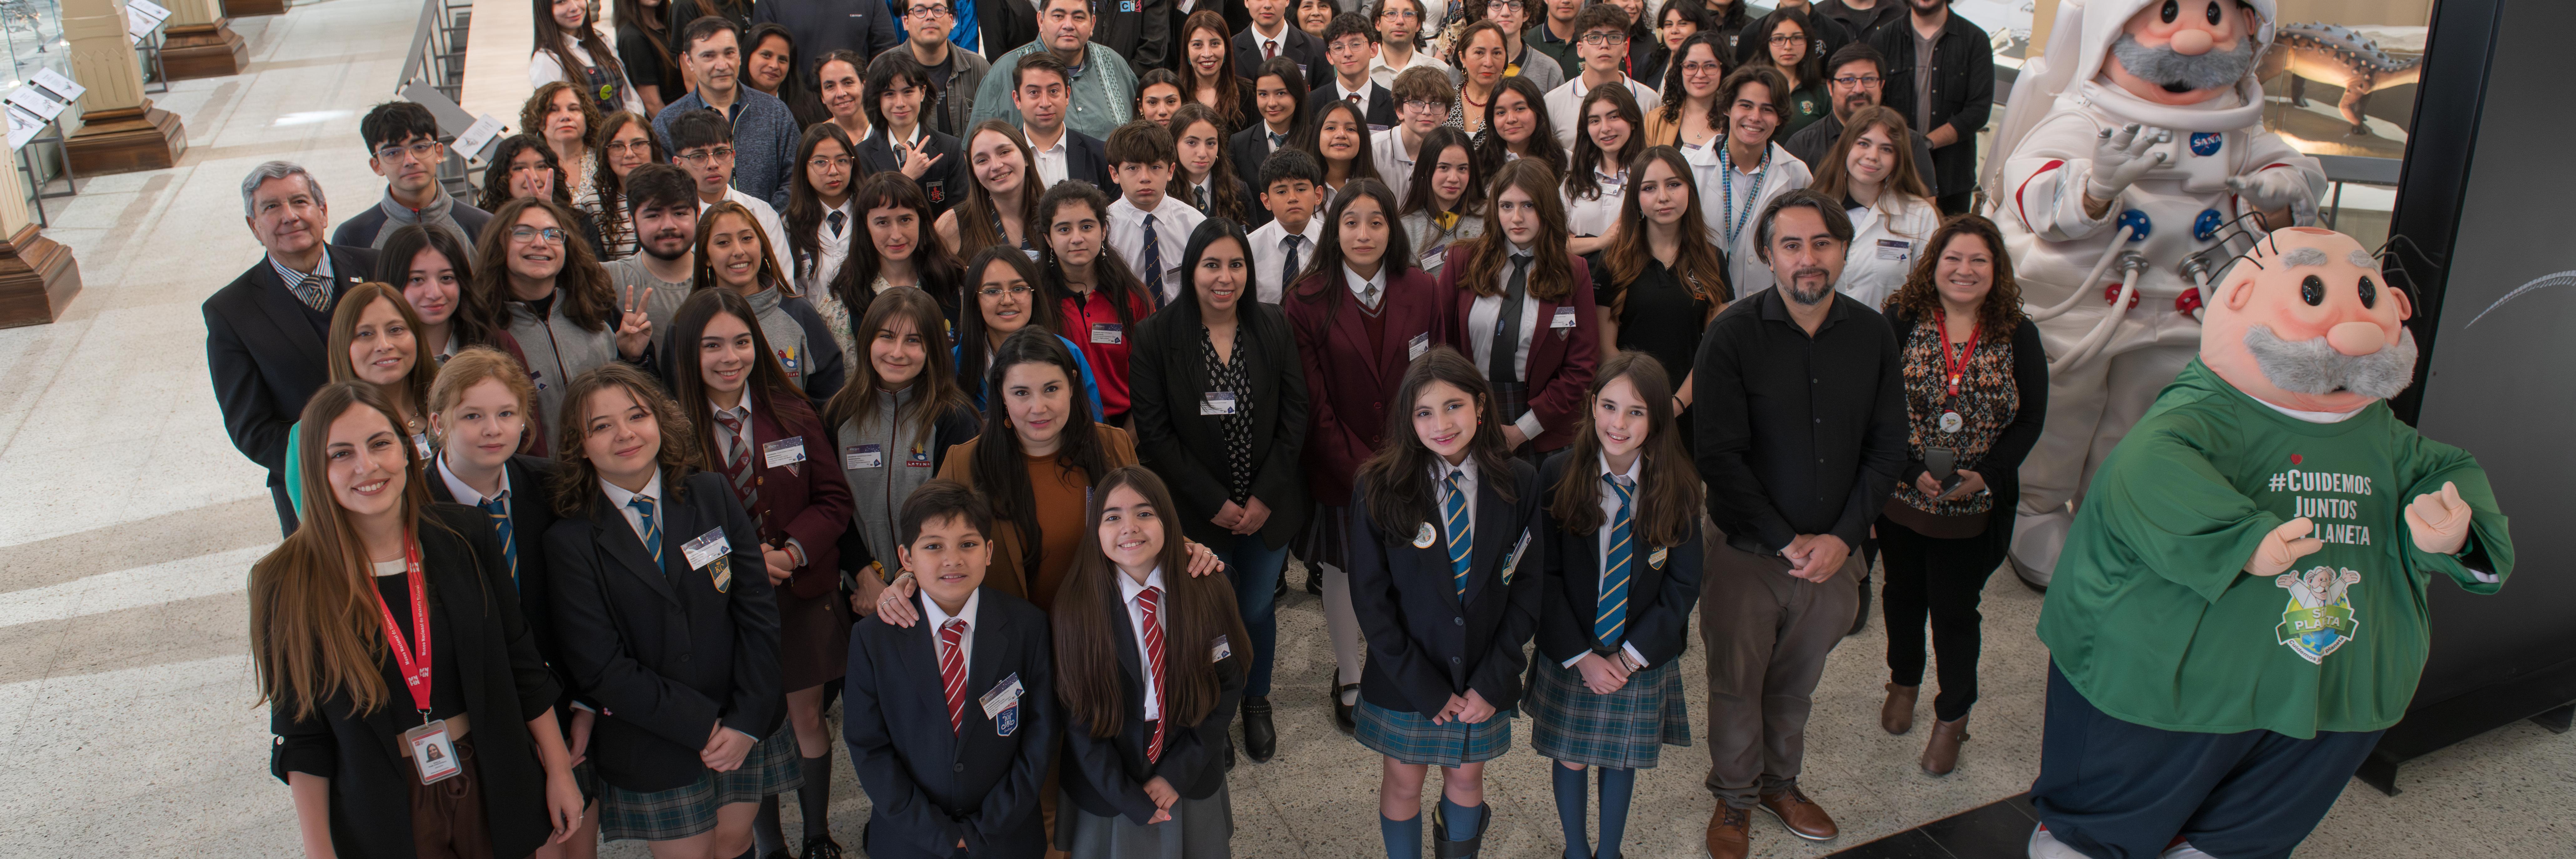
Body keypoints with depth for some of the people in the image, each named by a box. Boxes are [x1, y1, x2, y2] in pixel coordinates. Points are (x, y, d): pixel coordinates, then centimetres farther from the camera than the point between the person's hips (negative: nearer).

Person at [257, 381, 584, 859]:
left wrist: (559, 773, 3)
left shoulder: (463, 537, -6)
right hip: (379, 817, -1)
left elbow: (522, 664, 1)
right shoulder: (288, 583, -12)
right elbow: (300, 736, -6)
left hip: (492, 788, 2)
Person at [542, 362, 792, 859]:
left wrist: (747, 720, -11)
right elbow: (601, 669, -13)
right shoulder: (571, 542, -10)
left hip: (745, 730, 3)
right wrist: (702, 727, -15)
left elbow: (758, 611, -3)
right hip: (655, 752, -2)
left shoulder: (712, 496, -1)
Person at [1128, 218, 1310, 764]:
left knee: (1258, 609, 12)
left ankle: (1257, 703, 38)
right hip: (1198, 513, -2)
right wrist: (1215, 503, -12)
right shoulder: (1155, 338, -9)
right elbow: (1154, 434, -10)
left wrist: (1264, 497, -8)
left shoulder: (1274, 328, -1)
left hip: (1268, 509, 2)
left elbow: (1294, 417, 0)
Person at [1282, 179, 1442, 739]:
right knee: (1342, 570, 12)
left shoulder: (1421, 292, -1)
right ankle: (1348, 680, 31)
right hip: (1339, 471, -1)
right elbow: (1313, 402, -10)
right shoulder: (1308, 302, -9)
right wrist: (1360, 469, -14)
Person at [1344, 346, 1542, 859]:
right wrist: (1424, 688, -13)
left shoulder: (1520, 485, -9)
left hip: (1483, 682, 2)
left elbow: (1529, 585, -5)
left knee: (1466, 778, 19)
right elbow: (1370, 599, -12)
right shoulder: (1378, 489, -14)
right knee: (1403, 783, 15)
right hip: (1404, 679, -1)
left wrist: (1491, 682, -11)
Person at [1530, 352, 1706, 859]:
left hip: (1643, 659, 1)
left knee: (1621, 760, 16)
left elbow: (1683, 585, -6)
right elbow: (1545, 576, -9)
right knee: (1569, 759, 13)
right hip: (1568, 658, 0)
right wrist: (1581, 656, -13)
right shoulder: (1558, 476, -13)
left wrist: (1630, 657, -11)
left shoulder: (1677, 487, -11)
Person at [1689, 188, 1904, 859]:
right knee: (1737, 684, 12)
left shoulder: (1873, 336, -1)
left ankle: (1781, 782, 42)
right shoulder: (1733, 335, -13)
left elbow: (1887, 449, 3)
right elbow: (1719, 456, -15)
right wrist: (1787, 541, -15)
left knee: (1797, 683, 19)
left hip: (1833, 553, 3)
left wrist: (1843, 538, -8)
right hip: (1746, 552, -3)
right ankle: (1734, 799, 33)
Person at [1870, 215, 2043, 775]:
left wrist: (1984, 474, -15)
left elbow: (2031, 420, -2)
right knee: (1905, 594, 19)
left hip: (1975, 506, -1)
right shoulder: (1902, 323, -7)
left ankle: (1953, 716, 26)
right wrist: (1914, 471, -18)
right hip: (1902, 496, 1)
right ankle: (1904, 682, 44)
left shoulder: (2018, 336, -3)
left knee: (1955, 609, 7)